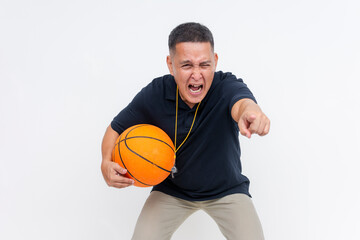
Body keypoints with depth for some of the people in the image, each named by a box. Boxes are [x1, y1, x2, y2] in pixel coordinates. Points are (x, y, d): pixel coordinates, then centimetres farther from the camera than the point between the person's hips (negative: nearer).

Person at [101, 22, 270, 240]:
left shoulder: (227, 87, -26)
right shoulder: (154, 95, -19)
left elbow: (241, 102, -51)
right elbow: (116, 129, -4)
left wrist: (251, 110, -77)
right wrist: (107, 163, -25)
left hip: (227, 189, -1)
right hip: (172, 189, 1)